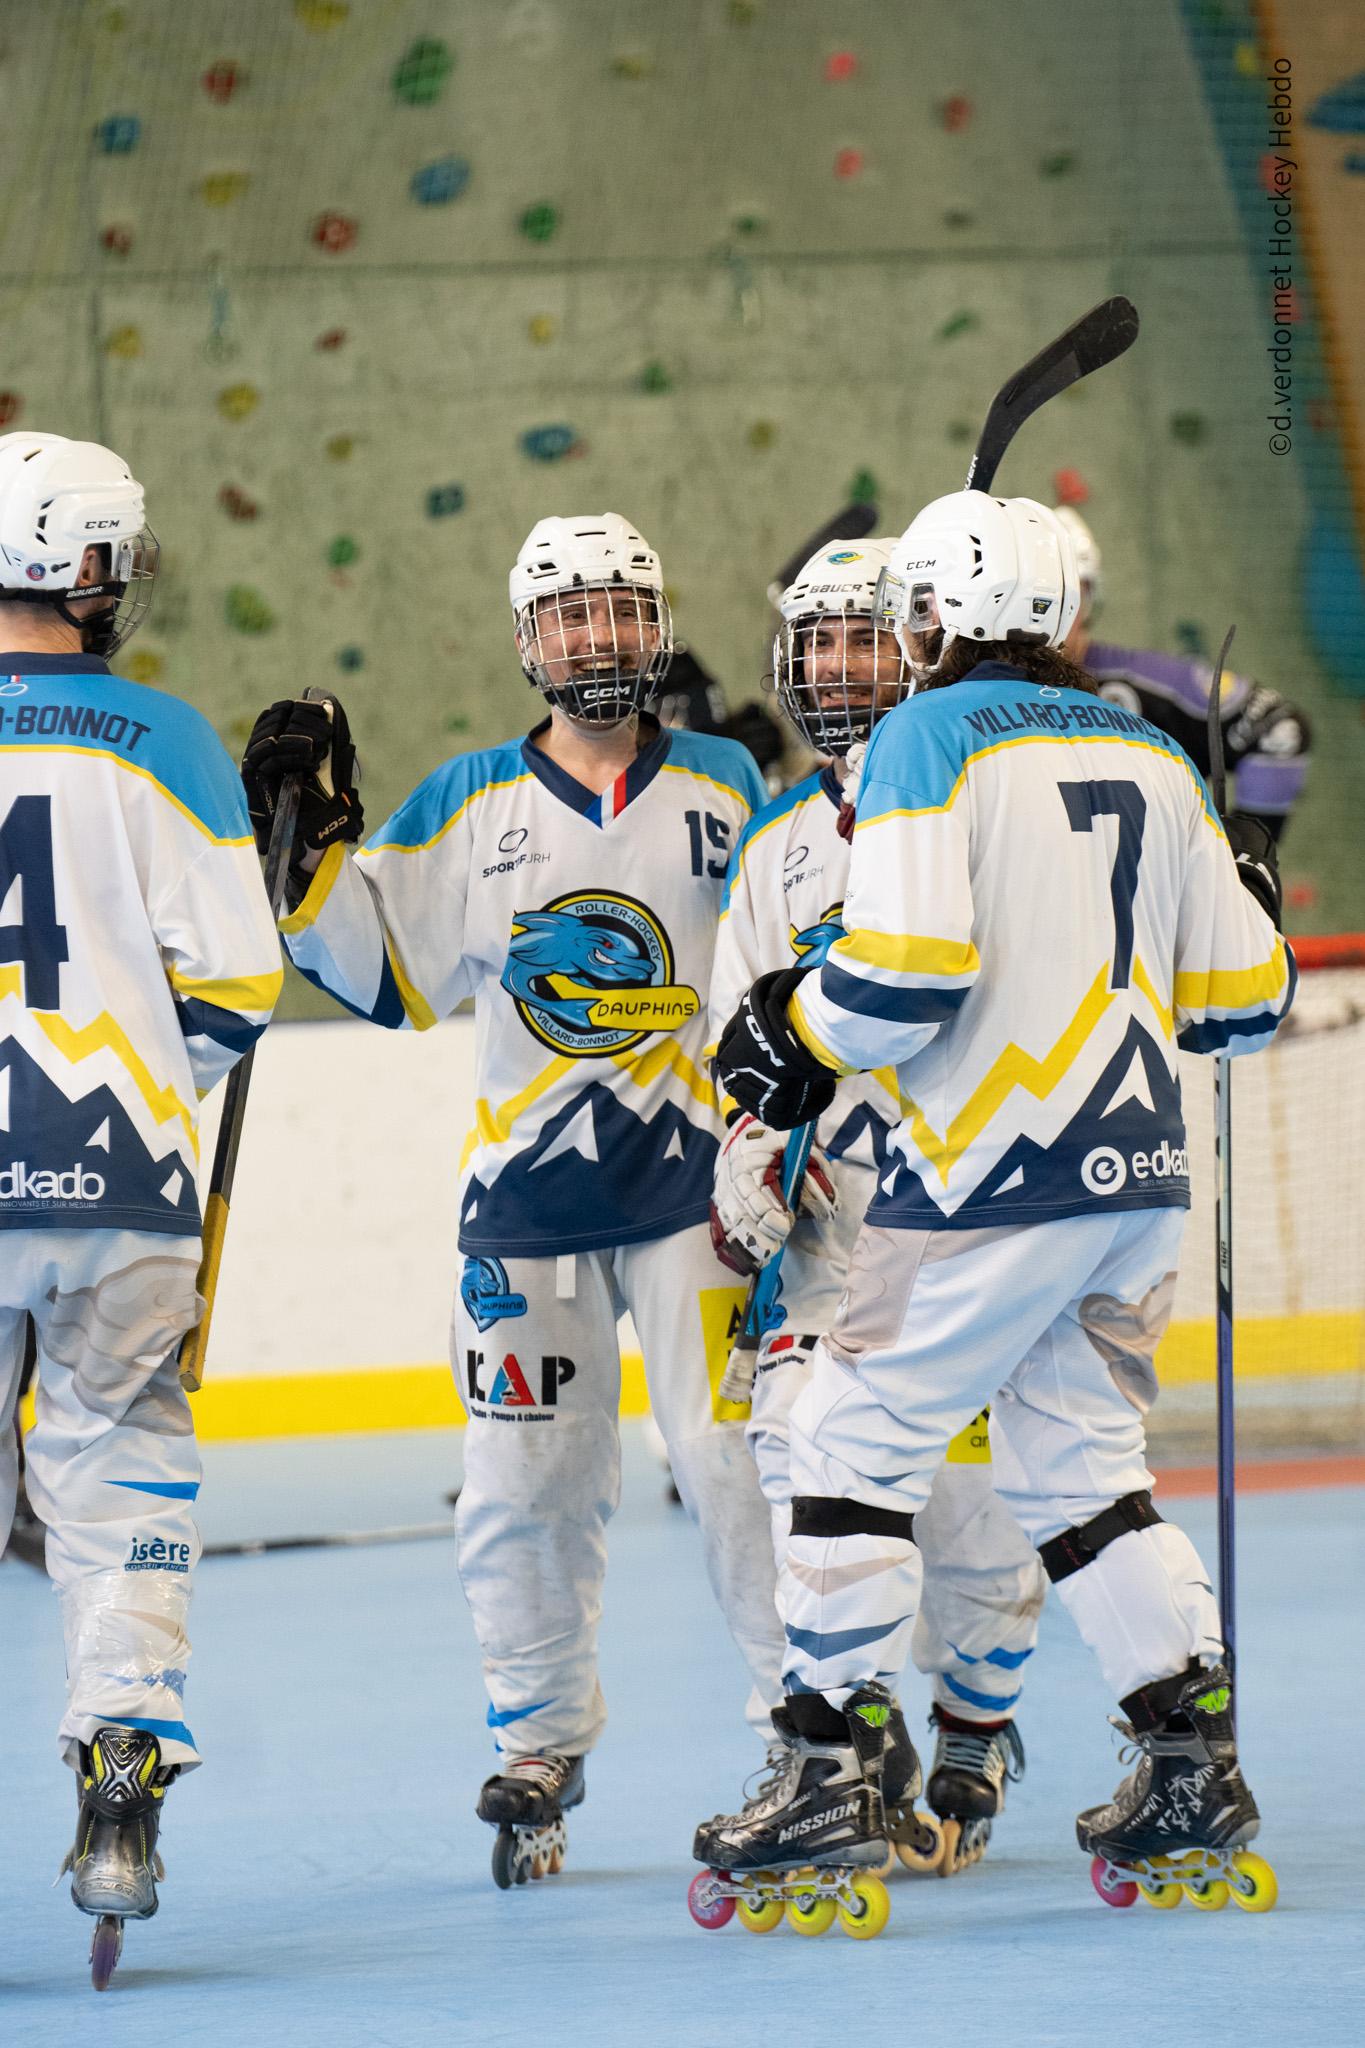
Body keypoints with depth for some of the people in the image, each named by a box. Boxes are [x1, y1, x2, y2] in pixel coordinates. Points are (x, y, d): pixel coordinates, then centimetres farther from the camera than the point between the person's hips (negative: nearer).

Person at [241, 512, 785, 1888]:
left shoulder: (723, 789, 5)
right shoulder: (470, 804, 6)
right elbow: (385, 970, 7)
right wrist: (307, 846, -3)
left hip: (694, 1177, -2)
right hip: (527, 1191, 2)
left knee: (736, 1459, -9)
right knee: (523, 1481, 2)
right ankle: (540, 1749, 19)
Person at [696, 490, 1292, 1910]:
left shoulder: (934, 738, -6)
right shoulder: (1151, 758, 13)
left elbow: (906, 967, -18)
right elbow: (1240, 997, 13)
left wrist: (798, 1036, 1)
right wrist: (1250, 910, 34)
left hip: (996, 1171, -7)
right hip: (1137, 1171, 7)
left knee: (858, 1439, 3)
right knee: (1071, 1461, 15)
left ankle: (834, 1769, 0)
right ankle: (1198, 1771, 8)